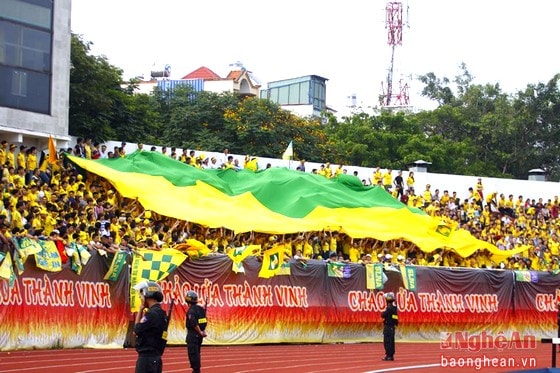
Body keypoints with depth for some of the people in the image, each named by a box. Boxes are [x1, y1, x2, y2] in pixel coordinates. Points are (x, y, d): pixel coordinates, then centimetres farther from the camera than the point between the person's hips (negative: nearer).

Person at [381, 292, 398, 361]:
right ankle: (391, 355, 16)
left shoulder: (389, 308, -17)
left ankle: (388, 356, -9)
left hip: (388, 326, -9)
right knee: (391, 341, 12)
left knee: (387, 342, -7)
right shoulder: (394, 308, 11)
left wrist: (383, 313, 3)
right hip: (392, 326, 9)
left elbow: (383, 315, -19)